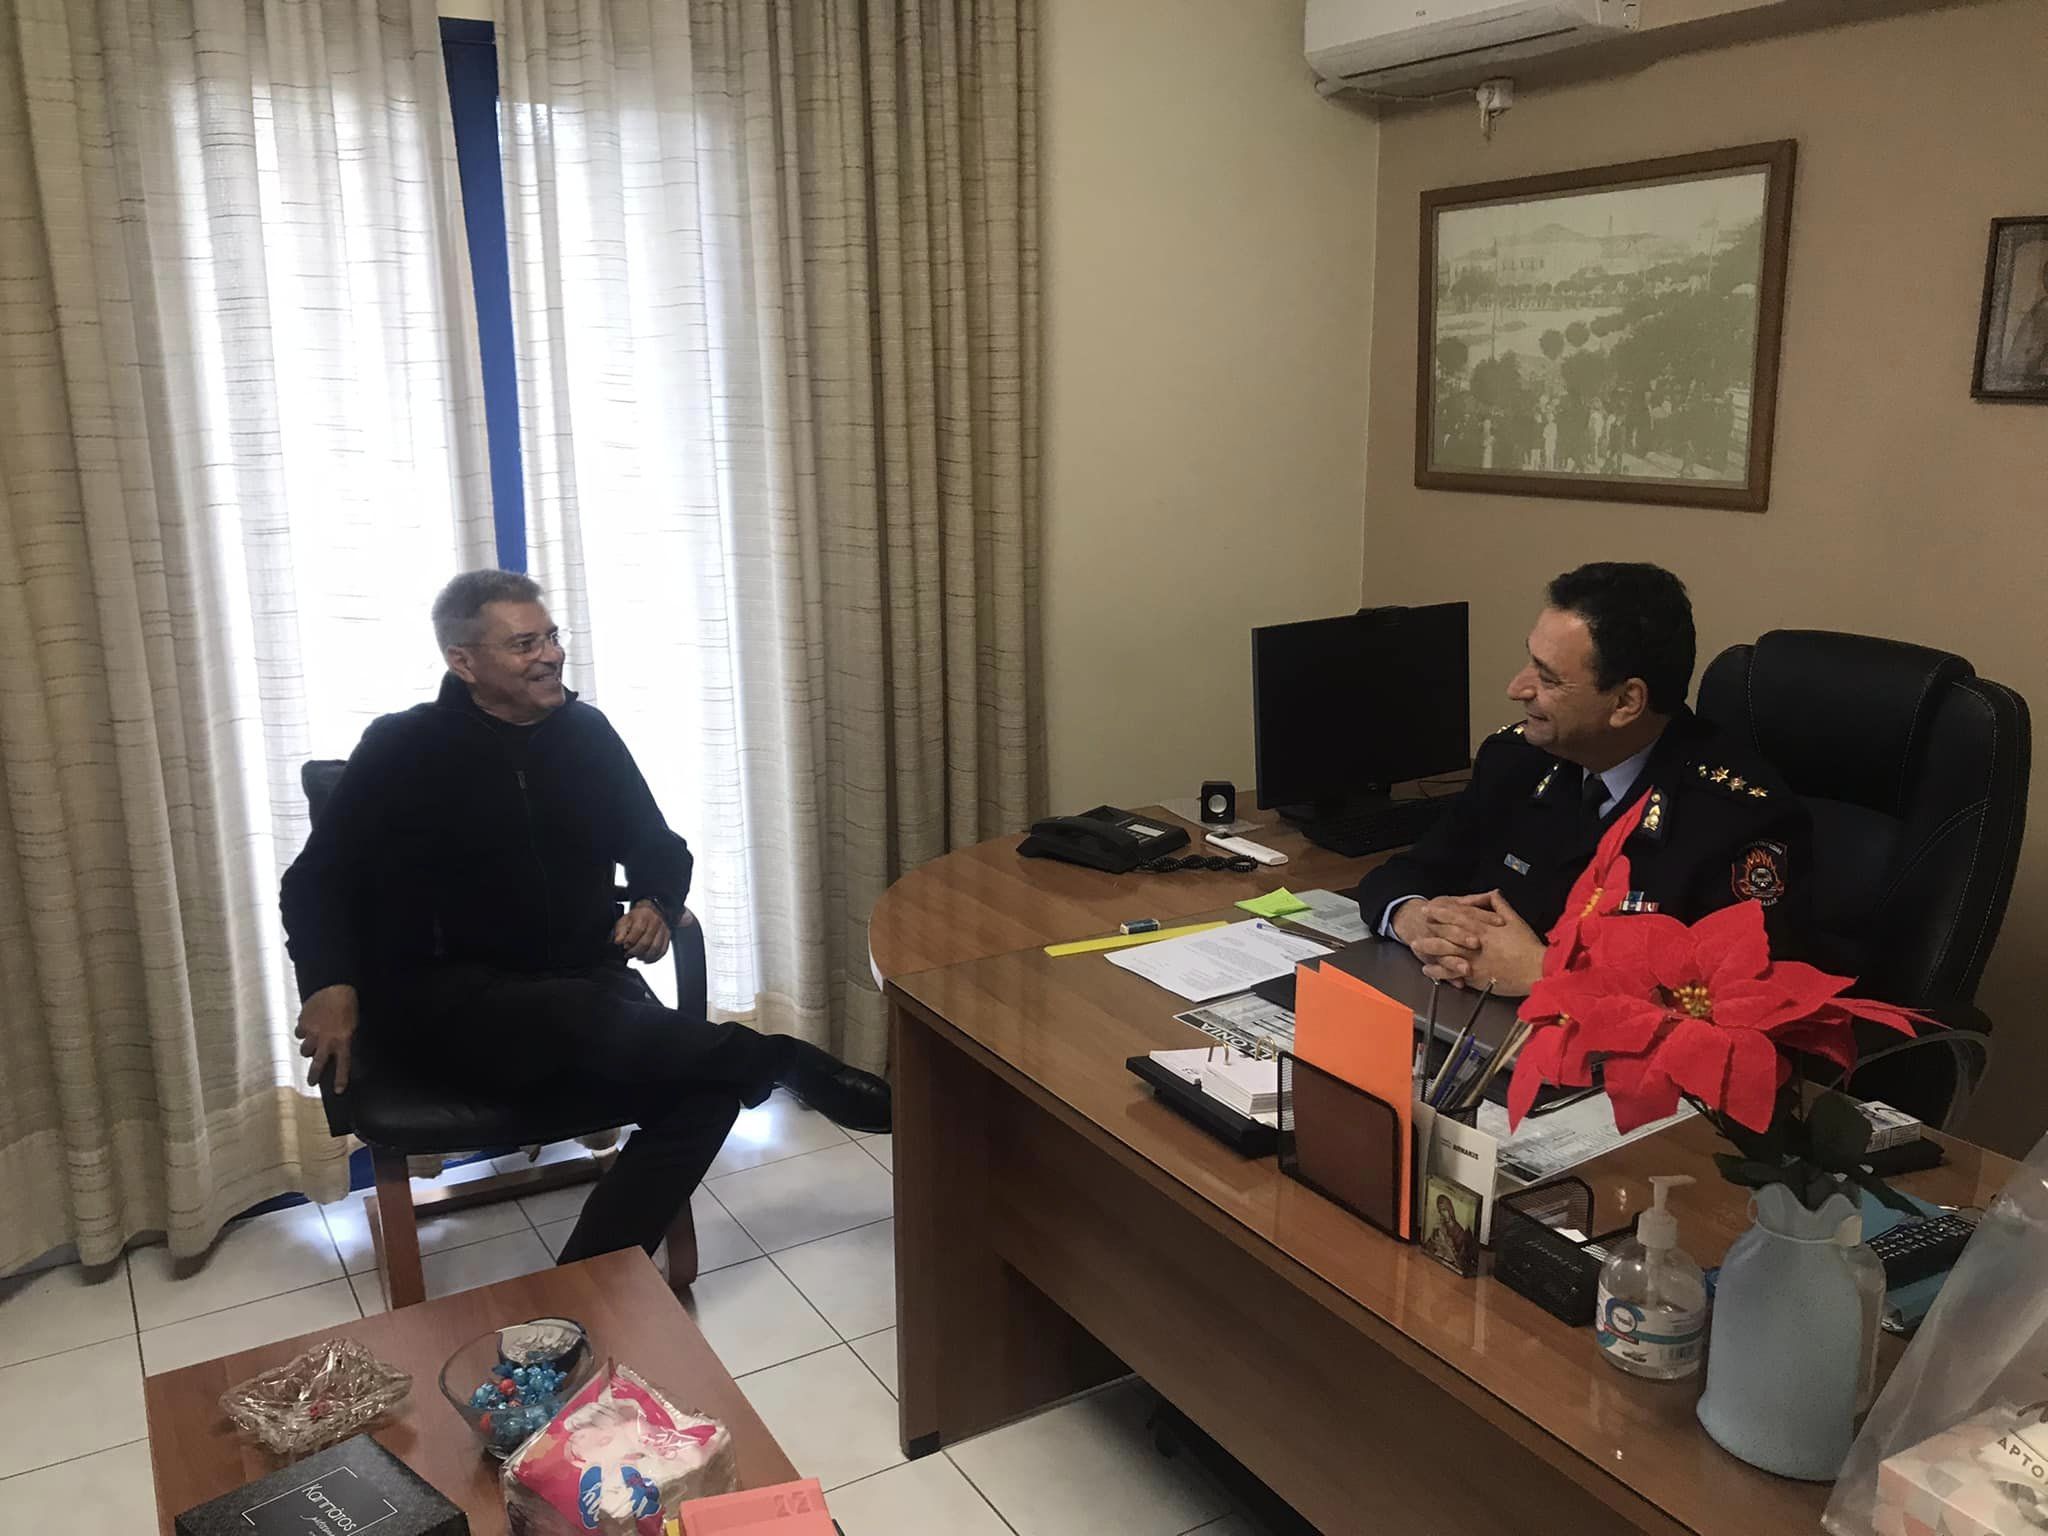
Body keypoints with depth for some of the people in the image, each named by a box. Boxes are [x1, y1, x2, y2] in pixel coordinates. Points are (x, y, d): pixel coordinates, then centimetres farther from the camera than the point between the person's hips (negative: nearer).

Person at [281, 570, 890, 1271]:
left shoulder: (586, 731, 9)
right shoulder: (403, 748, 0)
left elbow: (659, 848, 18)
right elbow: (318, 879, 0)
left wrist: (655, 903, -6)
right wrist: (330, 986, -19)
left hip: (582, 987, 4)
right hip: (452, 1002, -3)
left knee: (702, 1093, -25)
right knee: (590, 1020, -36)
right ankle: (796, 1067, -19)